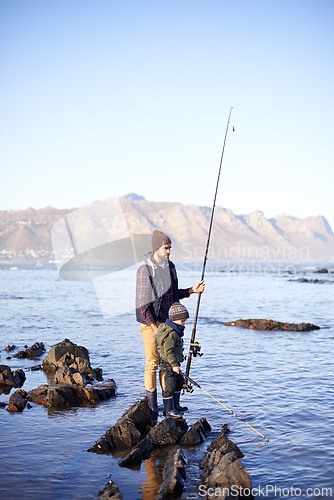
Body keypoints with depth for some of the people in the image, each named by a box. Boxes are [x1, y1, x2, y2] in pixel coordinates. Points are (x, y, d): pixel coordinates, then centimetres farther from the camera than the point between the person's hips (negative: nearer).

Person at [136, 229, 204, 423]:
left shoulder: (171, 267, 8)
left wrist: (192, 290, 4)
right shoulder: (145, 270, -13)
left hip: (167, 321, 6)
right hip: (150, 322, -6)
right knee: (152, 363, -4)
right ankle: (152, 406, 5)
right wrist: (154, 328, -18)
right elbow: (142, 303, -14)